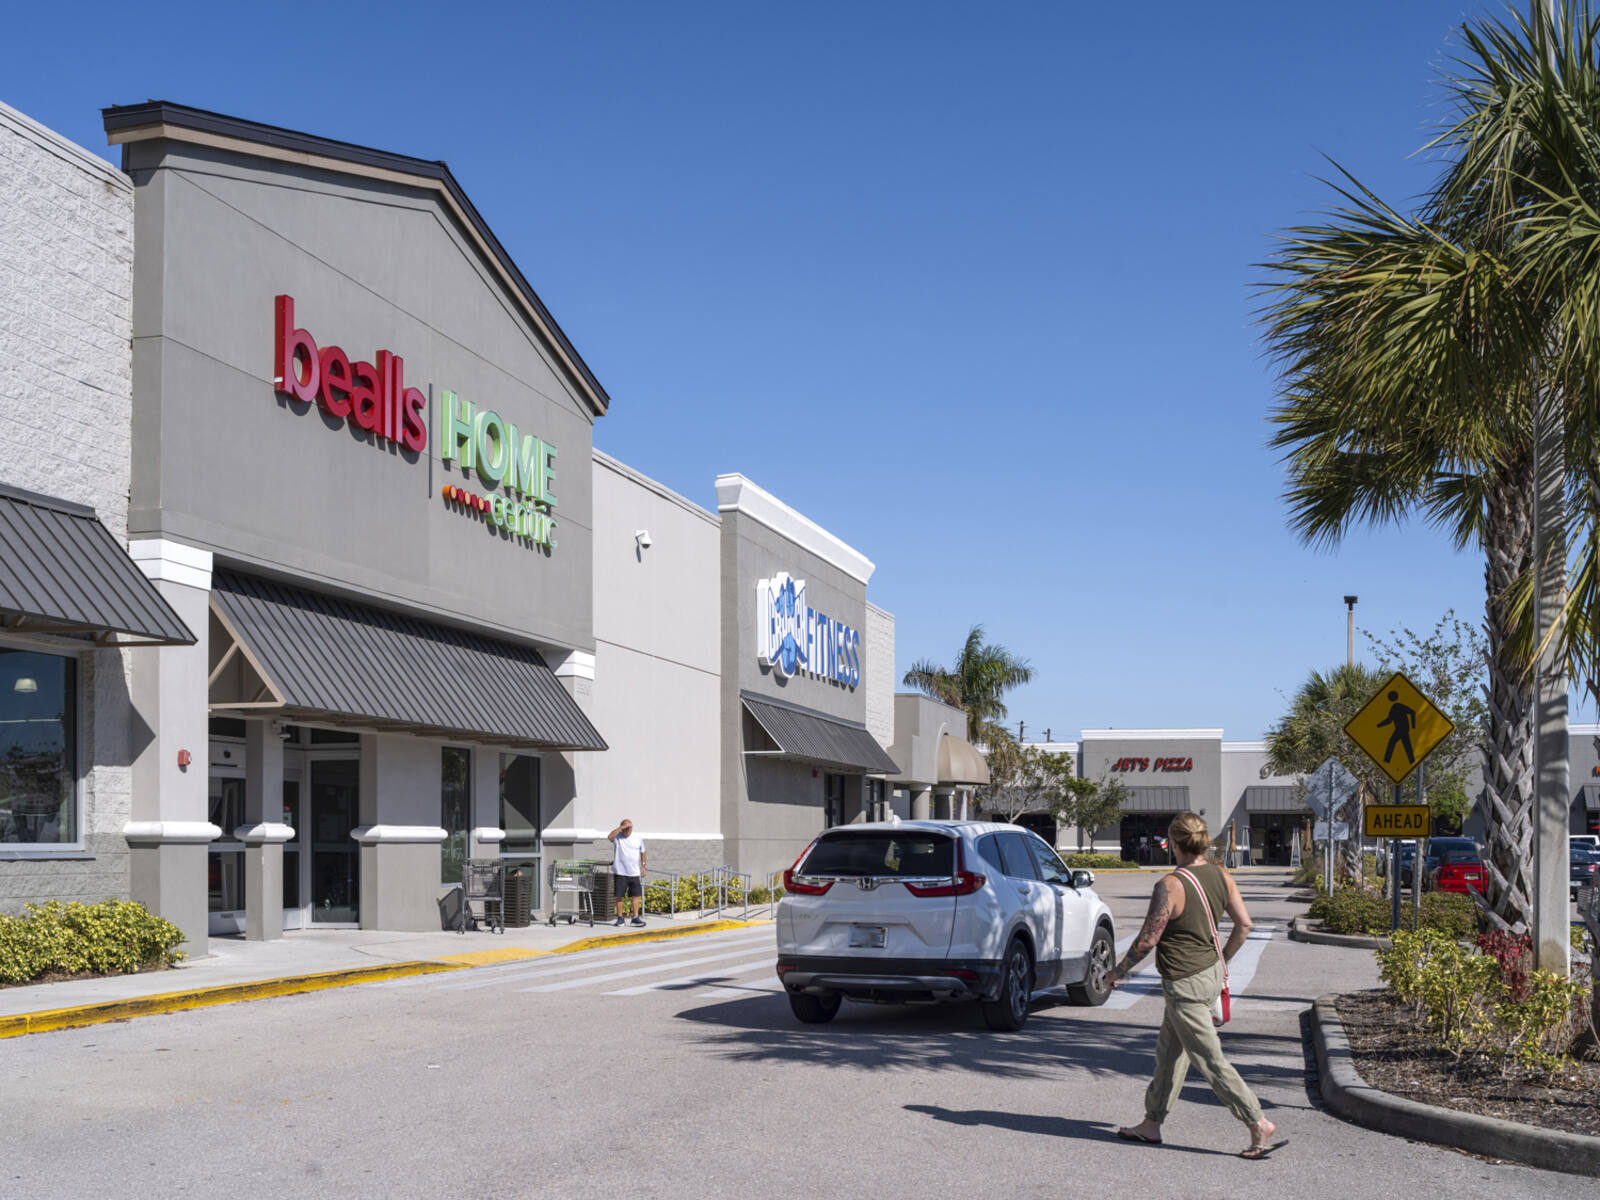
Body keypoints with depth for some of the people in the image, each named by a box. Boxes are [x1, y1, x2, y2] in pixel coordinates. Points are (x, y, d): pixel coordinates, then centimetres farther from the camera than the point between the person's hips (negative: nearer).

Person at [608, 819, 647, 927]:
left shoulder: (638, 838, 6)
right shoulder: (617, 837, -3)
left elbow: (642, 852, 17)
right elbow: (610, 836, -26)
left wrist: (643, 866, 13)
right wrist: (621, 827, -26)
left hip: (634, 872, 2)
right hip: (620, 872, -2)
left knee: (636, 895, 1)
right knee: (619, 896, 0)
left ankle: (636, 917, 6)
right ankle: (620, 917, 9)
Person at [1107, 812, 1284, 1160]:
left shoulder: (1170, 885, -22)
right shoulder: (1222, 877, 0)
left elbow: (1148, 939, -18)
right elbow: (1244, 925, 5)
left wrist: (1119, 970, -2)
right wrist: (1221, 960, 21)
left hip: (1184, 984, -9)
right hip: (1210, 973, 9)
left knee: (1210, 1060, -1)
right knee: (1169, 1052, 18)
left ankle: (1259, 1124, 0)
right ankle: (1151, 1124, 26)